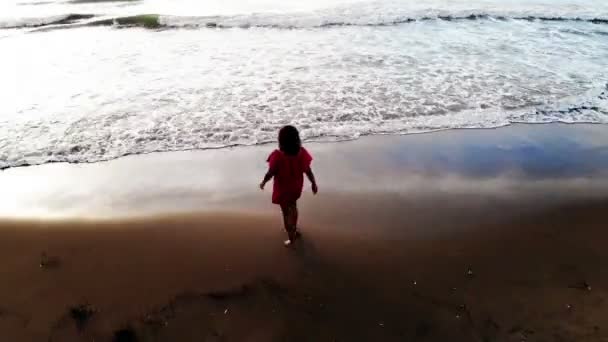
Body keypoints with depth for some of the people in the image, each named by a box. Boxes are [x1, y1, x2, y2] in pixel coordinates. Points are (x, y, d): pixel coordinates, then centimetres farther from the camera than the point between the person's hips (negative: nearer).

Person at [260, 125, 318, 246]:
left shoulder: (277, 156, -29)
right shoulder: (302, 152, -19)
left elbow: (270, 173, -18)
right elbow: (308, 171, -10)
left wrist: (263, 182, 2)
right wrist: (314, 183, 7)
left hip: (282, 189, -4)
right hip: (296, 187, 4)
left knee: (286, 212, 15)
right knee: (293, 207, 30)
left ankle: (291, 237, 30)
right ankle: (294, 229, 51)